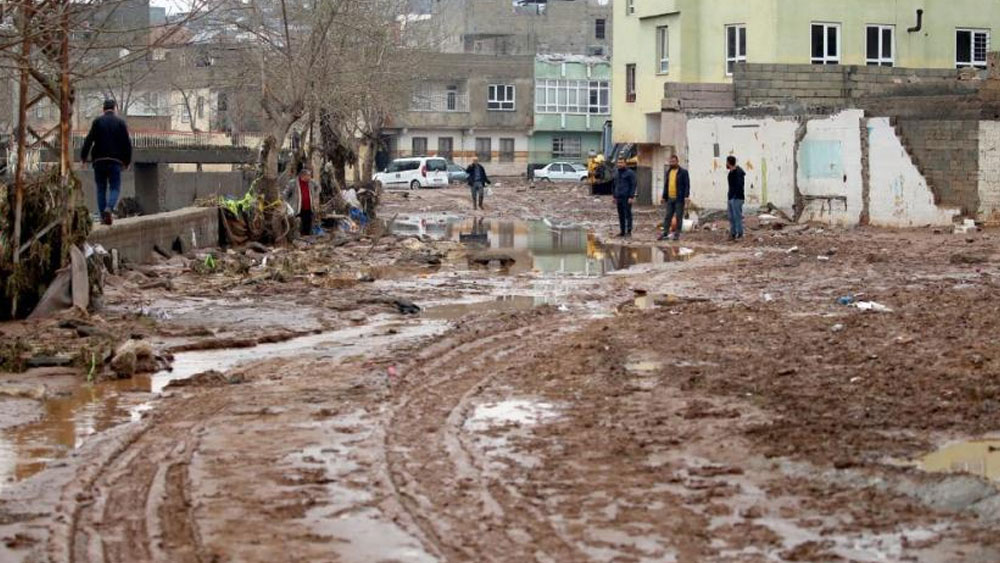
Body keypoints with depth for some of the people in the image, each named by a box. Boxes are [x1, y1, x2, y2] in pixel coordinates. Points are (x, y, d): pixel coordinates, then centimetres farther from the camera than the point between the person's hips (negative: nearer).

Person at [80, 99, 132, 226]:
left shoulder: (97, 121, 1)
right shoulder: (120, 122, 3)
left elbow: (89, 140, -6)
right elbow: (127, 143, 2)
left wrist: (83, 157, 0)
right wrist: (127, 161, 10)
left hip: (99, 160, 1)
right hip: (115, 160, -1)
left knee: (101, 188, 10)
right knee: (115, 188, 2)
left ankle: (103, 215, 7)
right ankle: (109, 208, -24)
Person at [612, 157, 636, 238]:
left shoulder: (630, 173, -5)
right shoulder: (617, 173, 17)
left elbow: (633, 185, -8)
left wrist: (631, 197, -14)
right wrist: (614, 196, 18)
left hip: (627, 198, -7)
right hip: (619, 198, 7)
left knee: (628, 214, -6)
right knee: (621, 215, 8)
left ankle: (628, 231, -4)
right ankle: (622, 231, 12)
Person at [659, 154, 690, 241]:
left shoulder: (683, 172, -2)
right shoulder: (668, 172, 16)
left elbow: (687, 185, -7)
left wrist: (686, 196, -16)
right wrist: (664, 196, 14)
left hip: (679, 199, -6)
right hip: (670, 198, 6)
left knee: (679, 217, -1)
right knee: (668, 217, 5)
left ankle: (677, 234, 4)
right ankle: (665, 233, 7)